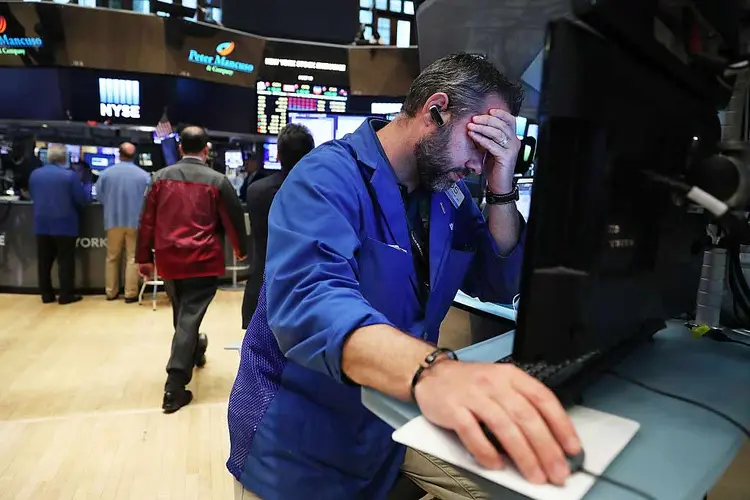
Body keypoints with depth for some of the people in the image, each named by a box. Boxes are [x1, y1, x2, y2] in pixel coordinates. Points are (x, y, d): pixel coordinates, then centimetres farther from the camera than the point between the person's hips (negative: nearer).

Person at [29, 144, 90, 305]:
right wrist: (87, 185, 8)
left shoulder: (35, 174, 5)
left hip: (41, 225, 5)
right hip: (65, 226, -5)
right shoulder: (70, 175, -12)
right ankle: (66, 295, 5)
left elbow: (33, 196, 18)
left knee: (44, 262, 11)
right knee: (65, 261, 2)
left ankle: (46, 295, 17)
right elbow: (83, 200, -9)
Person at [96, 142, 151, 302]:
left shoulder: (106, 173, -3)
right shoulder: (144, 175, -8)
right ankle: (130, 294, 6)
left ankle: (111, 292, 21)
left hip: (113, 220, 2)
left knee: (112, 257, 14)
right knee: (133, 258, 4)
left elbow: (99, 196, 4)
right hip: (135, 221, -2)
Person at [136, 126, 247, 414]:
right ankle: (175, 386, -4)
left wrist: (144, 257, 12)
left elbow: (147, 221, 4)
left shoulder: (161, 177, 3)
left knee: (181, 314, 23)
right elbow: (234, 219, -1)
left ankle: (194, 352, 45)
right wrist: (241, 249, 16)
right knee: (190, 317, -2)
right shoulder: (218, 181, -6)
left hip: (169, 259, 4)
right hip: (203, 261, -4)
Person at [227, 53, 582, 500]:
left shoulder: (448, 192, 3)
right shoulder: (330, 175, -20)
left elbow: (501, 286, 3)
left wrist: (503, 192, -12)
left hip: (397, 406, 6)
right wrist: (432, 371, -54)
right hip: (305, 426, -5)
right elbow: (308, 299, -37)